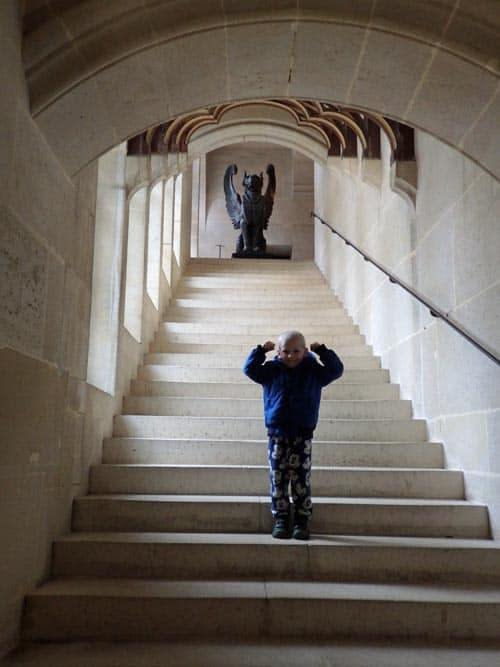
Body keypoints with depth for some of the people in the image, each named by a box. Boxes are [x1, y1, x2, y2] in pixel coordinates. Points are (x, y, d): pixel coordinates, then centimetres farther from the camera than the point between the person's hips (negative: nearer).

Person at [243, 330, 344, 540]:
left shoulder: (313, 371, 5)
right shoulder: (271, 370, 6)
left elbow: (336, 370, 1)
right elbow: (249, 369, 3)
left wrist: (323, 351, -5)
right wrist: (261, 350, -5)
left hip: (302, 434, -1)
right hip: (277, 434, 1)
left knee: (301, 479, 0)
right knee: (278, 479, 3)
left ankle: (302, 521, 10)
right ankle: (281, 519, 13)